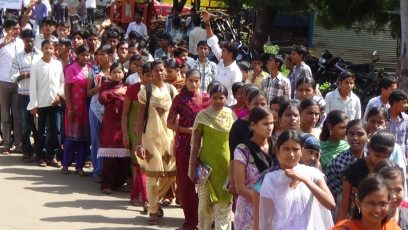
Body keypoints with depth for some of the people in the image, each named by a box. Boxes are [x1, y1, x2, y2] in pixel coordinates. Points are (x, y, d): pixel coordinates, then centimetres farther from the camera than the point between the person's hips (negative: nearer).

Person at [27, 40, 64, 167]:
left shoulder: (58, 64, 5)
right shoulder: (36, 66, -2)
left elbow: (62, 82, 9)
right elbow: (33, 86, -3)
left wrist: (59, 95, -6)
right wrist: (33, 105, -6)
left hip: (55, 103, 2)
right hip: (41, 103, -2)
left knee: (56, 131, 0)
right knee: (41, 131, 5)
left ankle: (51, 155, 11)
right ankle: (41, 156, 14)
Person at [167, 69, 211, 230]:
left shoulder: (206, 98, 6)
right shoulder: (180, 99, 1)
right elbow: (170, 123, 0)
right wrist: (187, 130, -12)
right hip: (185, 144, -1)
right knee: (186, 182, 2)